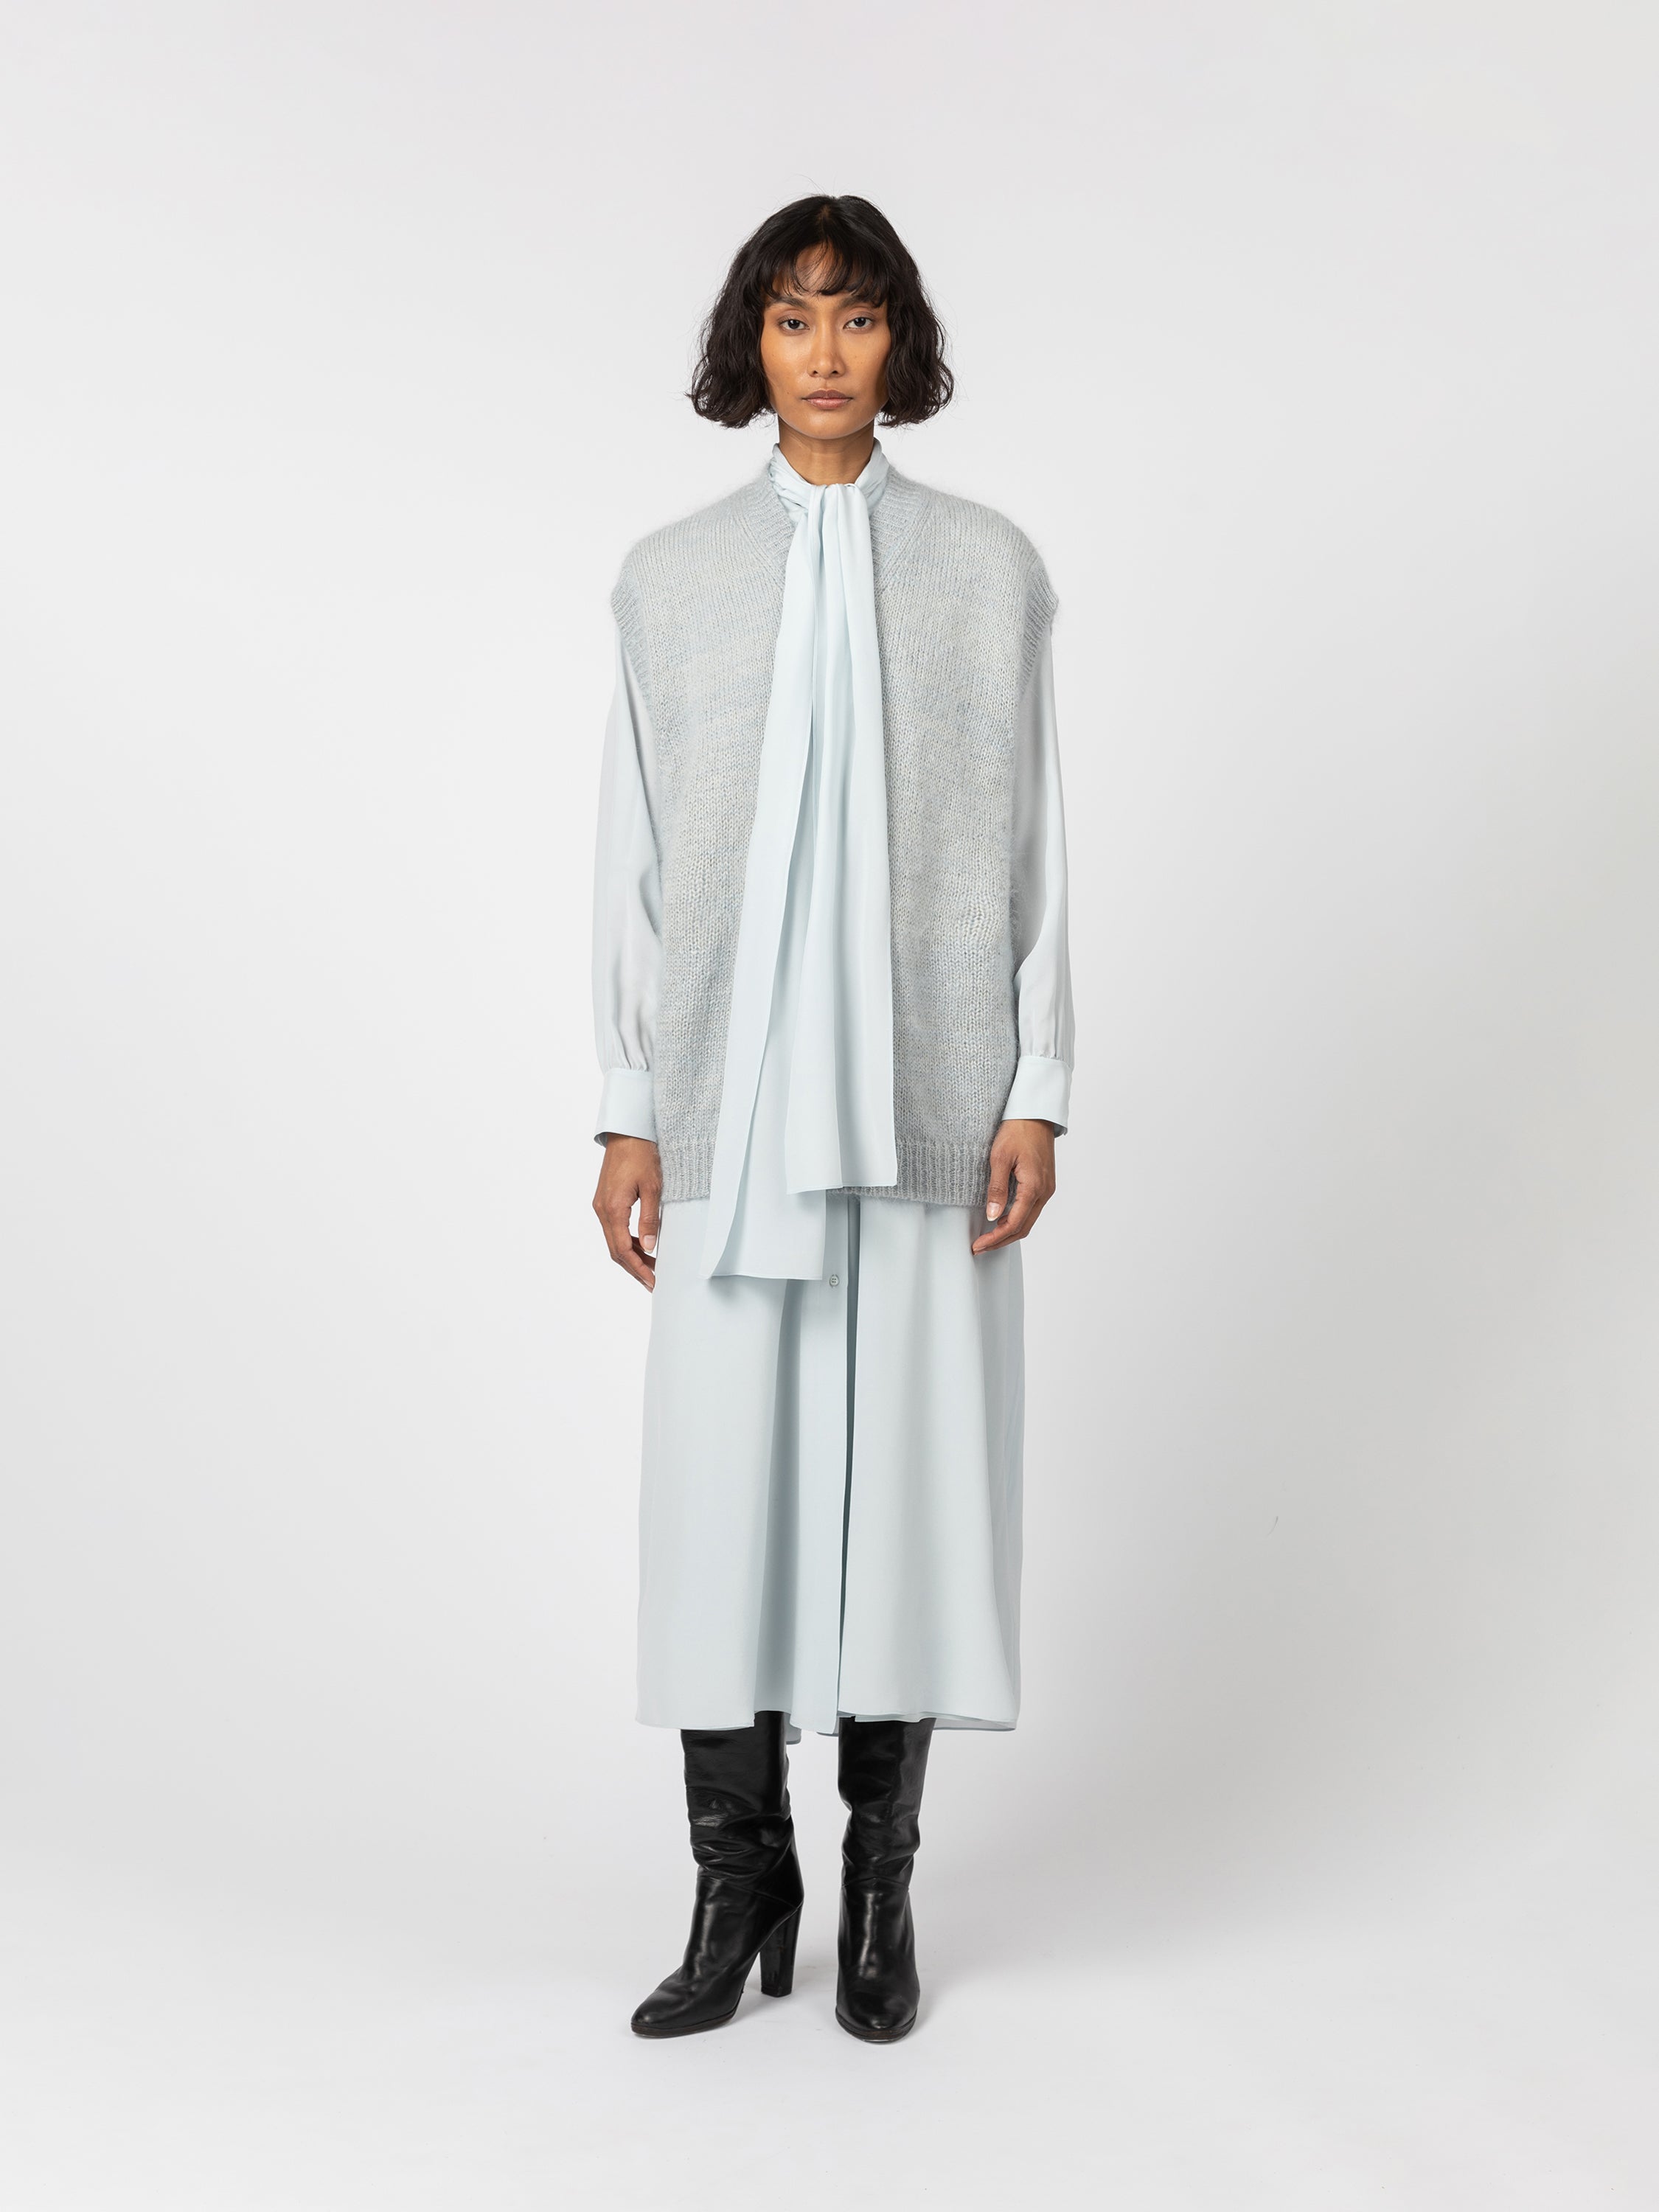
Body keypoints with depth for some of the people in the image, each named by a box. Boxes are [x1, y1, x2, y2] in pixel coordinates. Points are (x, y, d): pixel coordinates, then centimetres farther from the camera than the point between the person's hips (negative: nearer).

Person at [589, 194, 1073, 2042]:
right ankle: (739, 1891, 14)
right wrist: (629, 1112, 3)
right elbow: (633, 859, 6)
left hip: (926, 1102, 0)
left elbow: (1034, 850, 4)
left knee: (911, 1466, 3)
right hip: (735, 1106, 1)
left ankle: (880, 1892, 17)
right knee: (723, 1473, 0)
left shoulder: (989, 569, 6)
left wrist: (1037, 1092, -1)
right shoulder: (671, 578, 8)